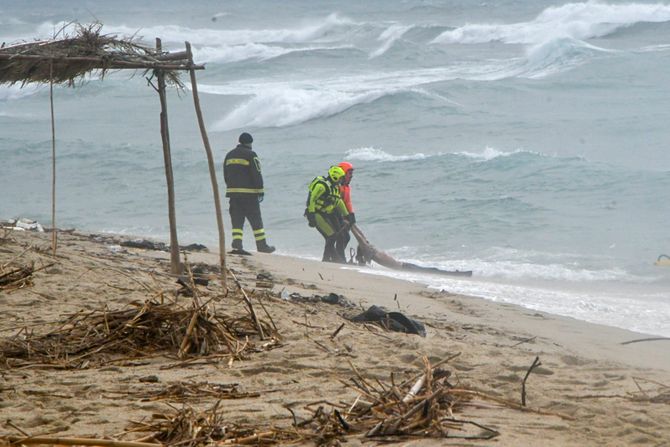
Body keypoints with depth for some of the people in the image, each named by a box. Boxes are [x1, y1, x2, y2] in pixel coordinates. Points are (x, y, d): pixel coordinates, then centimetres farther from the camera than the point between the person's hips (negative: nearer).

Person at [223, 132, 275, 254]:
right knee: (256, 220, 2)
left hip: (233, 192, 5)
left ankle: (237, 244, -8)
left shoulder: (229, 155, 14)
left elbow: (225, 175, 17)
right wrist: (260, 191, -6)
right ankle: (261, 245, 5)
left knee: (237, 220, 5)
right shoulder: (250, 155, -7)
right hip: (249, 193, -5)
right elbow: (257, 174, -11)